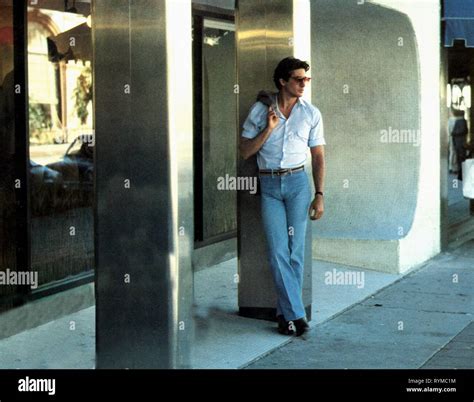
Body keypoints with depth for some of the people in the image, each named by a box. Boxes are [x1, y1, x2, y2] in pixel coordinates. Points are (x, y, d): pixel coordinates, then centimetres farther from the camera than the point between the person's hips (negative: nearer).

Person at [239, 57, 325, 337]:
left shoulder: (311, 113, 6)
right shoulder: (260, 110, 4)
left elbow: (318, 157, 7)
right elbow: (245, 151, 4)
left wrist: (319, 195, 0)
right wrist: (268, 129, -9)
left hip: (297, 181, 0)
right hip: (269, 185, 0)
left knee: (295, 251, -1)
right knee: (278, 251, -7)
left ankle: (286, 313, 9)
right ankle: (296, 314, -5)